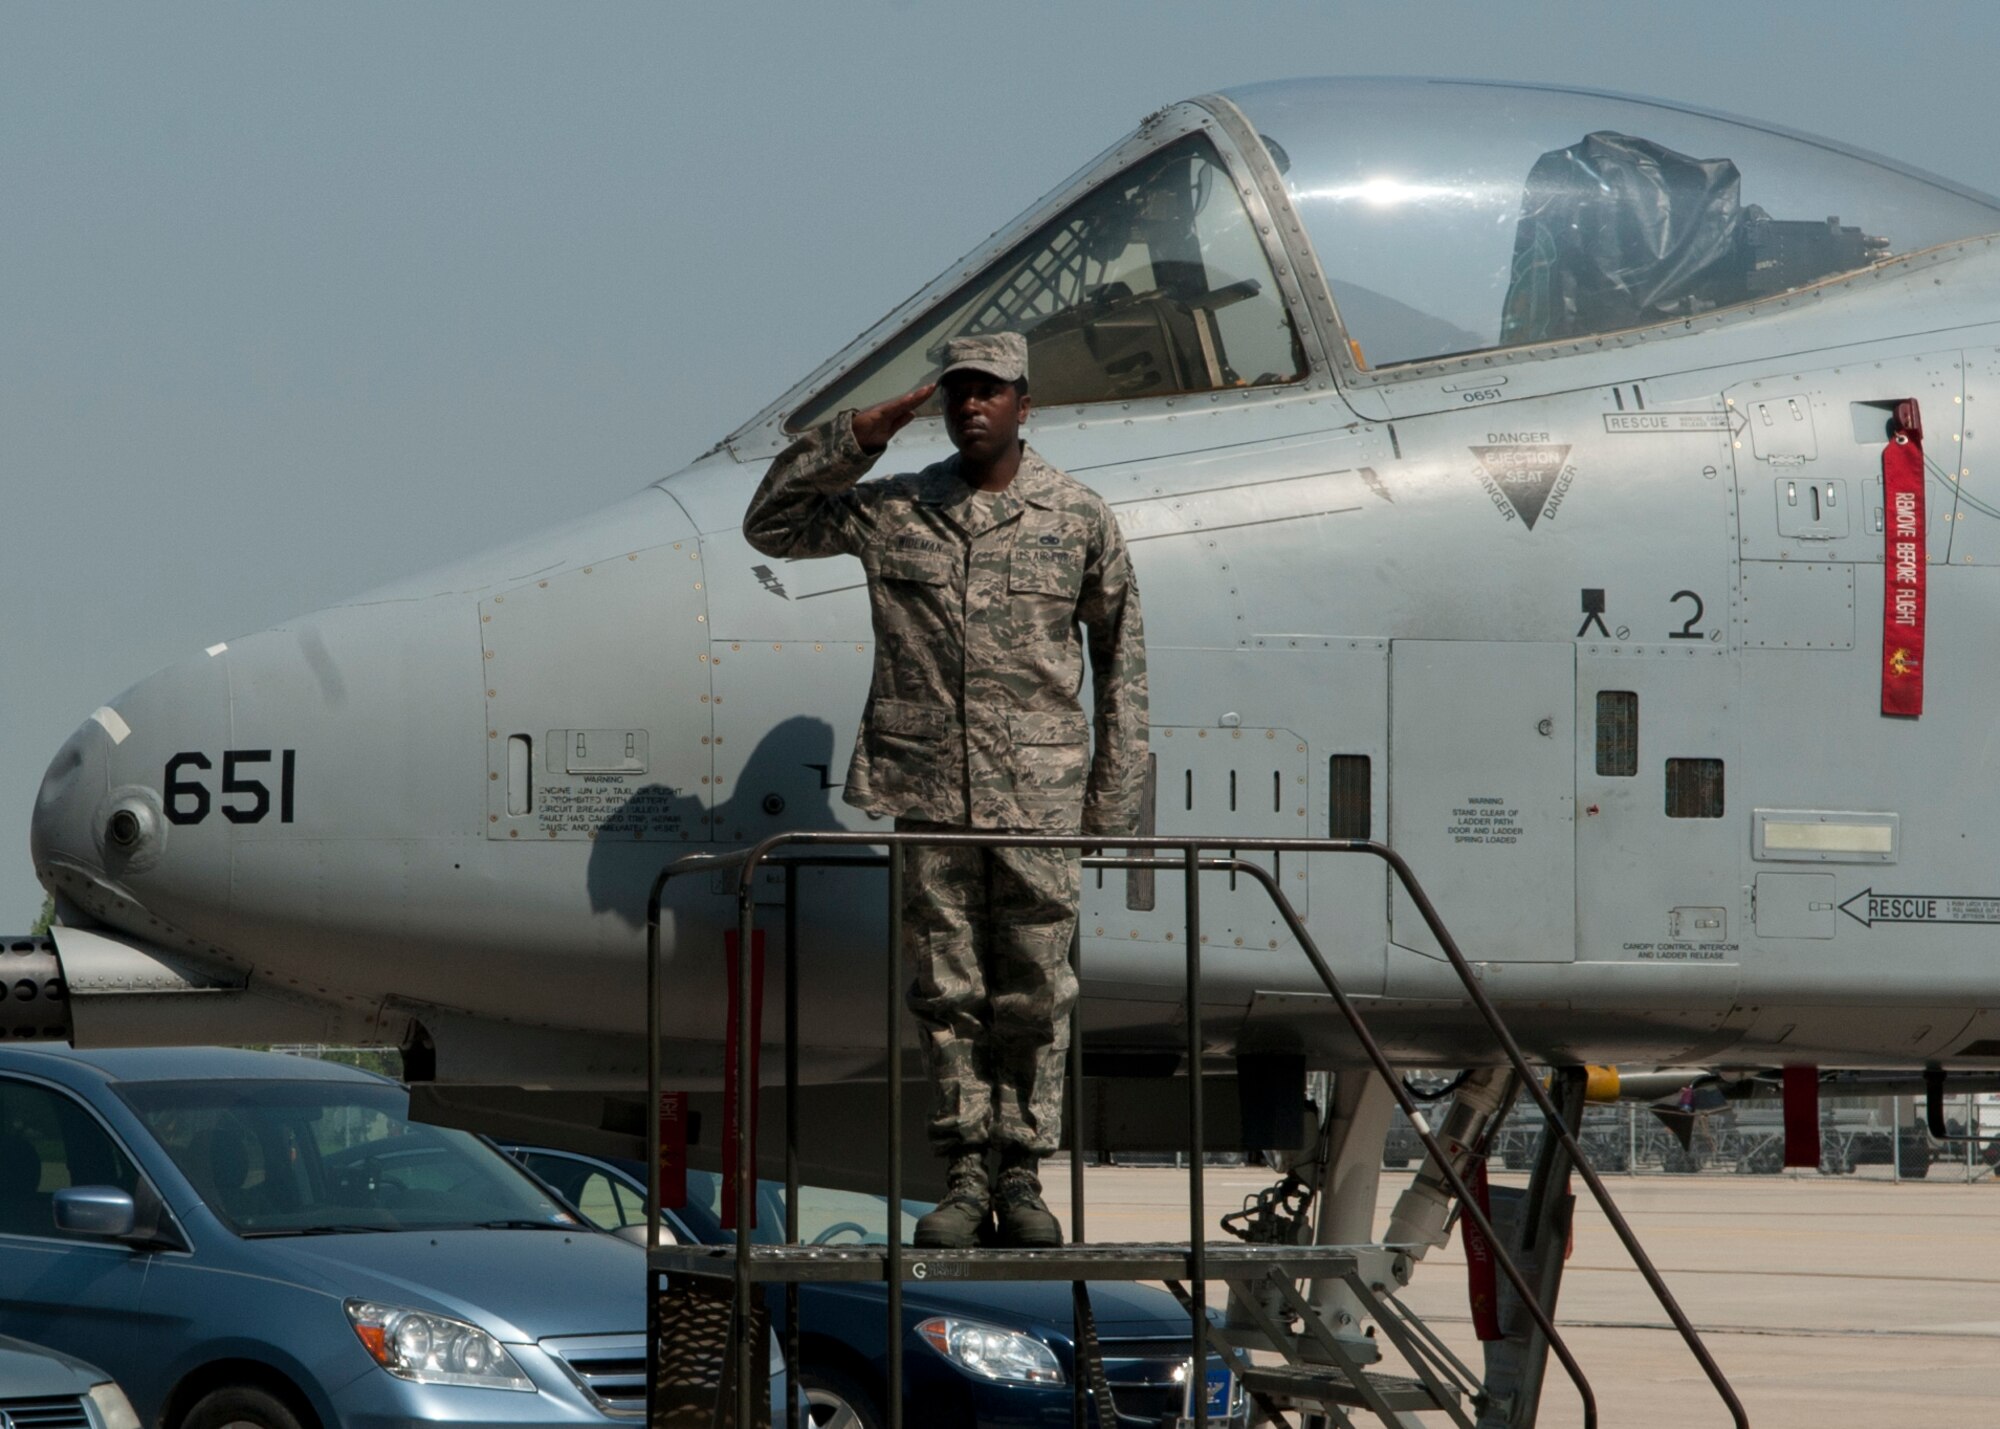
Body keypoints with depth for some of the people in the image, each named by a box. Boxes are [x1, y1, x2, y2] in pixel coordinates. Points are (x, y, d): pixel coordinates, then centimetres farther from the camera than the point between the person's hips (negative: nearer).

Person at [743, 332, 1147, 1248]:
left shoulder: (1078, 519, 4)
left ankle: (1021, 1176, 8)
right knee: (947, 994, 3)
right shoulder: (891, 512, 7)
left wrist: (1114, 794, 5)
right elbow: (771, 526, 11)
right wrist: (854, 439, 0)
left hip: (1038, 796, -1)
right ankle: (964, 1179, 8)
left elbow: (1120, 657, 9)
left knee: (1033, 996, 1)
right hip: (927, 793, 1)